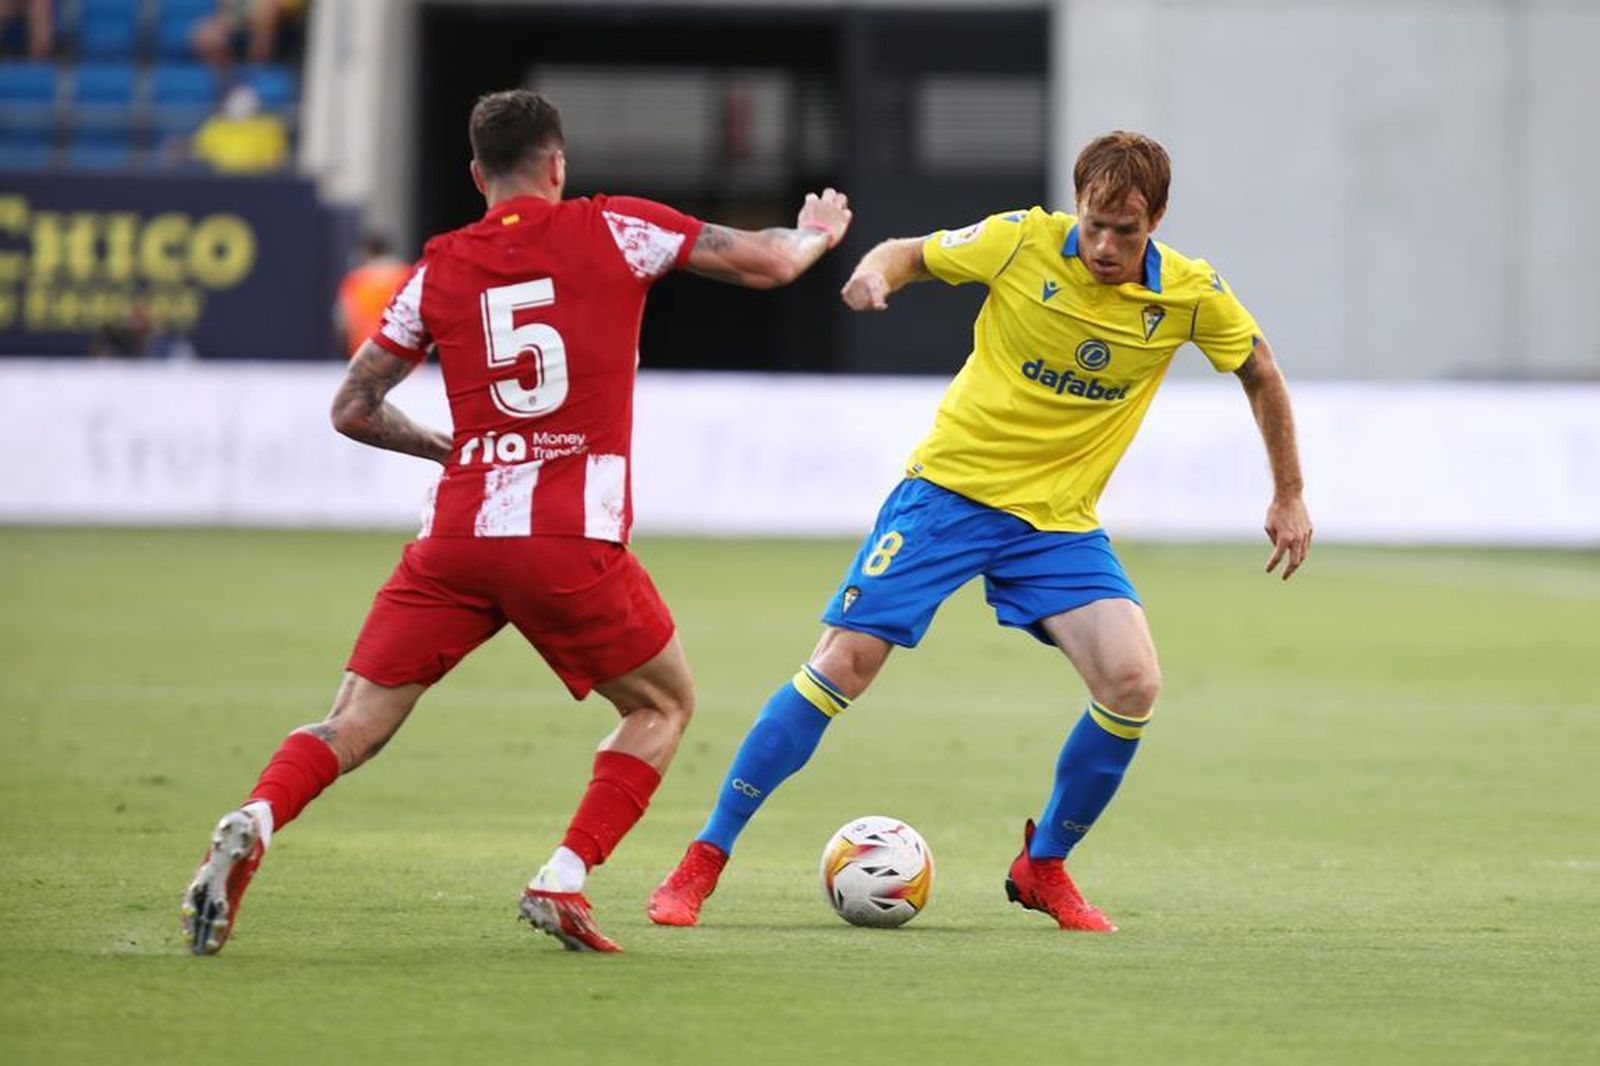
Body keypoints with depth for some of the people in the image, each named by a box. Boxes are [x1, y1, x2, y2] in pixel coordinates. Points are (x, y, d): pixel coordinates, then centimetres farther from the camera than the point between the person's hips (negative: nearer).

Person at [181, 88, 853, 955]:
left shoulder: (439, 269, 12)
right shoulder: (612, 231, 5)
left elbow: (351, 409, 15)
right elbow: (769, 263, 9)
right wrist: (815, 235, 32)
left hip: (456, 535, 2)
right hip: (571, 543, -2)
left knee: (355, 722, 4)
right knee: (663, 705, 19)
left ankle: (252, 824, -25)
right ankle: (563, 881, 4)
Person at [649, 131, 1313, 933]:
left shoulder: (1190, 295, -7)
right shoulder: (1023, 241, -11)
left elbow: (1260, 372, 11)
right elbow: (914, 254, 4)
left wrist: (1289, 496, 13)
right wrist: (877, 271, -20)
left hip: (1059, 521, 2)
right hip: (951, 486, -2)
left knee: (1132, 685, -17)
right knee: (843, 664, -12)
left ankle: (1043, 867, 6)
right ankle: (704, 861, -2)